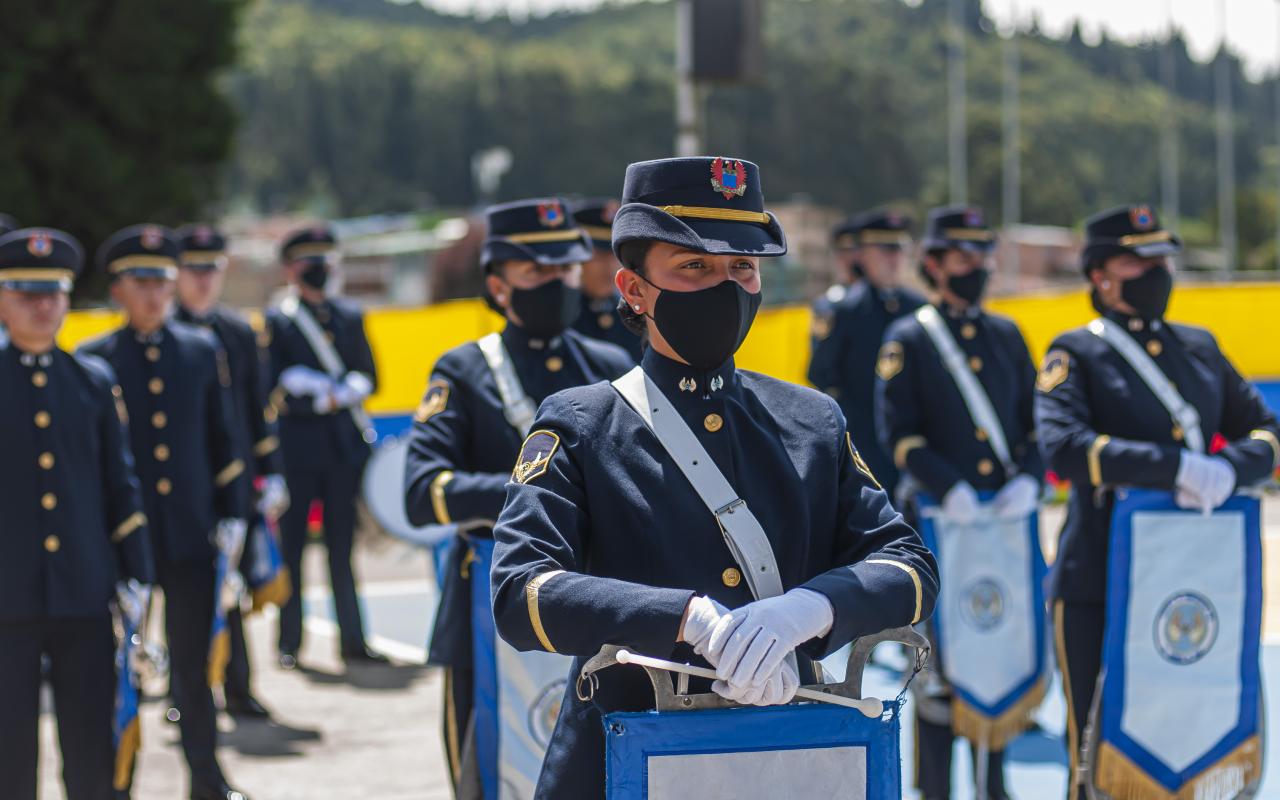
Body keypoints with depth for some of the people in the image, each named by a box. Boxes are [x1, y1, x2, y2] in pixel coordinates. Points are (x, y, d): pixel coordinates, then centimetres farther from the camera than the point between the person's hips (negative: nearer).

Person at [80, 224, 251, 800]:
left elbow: (224, 439, 11)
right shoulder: (95, 359, -1)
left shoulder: (202, 351, 7)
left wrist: (231, 513, 6)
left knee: (195, 662, 7)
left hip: (191, 536, 2)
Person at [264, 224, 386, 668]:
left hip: (345, 445, 4)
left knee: (343, 545, 6)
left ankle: (353, 641, 8)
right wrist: (323, 400, -15)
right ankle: (289, 643, 6)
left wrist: (340, 393, -9)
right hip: (297, 448, -4)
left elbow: (368, 377, 10)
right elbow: (275, 390, -8)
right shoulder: (277, 321, 0)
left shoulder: (349, 317, 14)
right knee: (291, 547, 1)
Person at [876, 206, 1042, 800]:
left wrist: (1029, 477, -7)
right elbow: (899, 432, -7)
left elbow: (1036, 419, 11)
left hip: (1007, 520, 4)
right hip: (938, 522, -4)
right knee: (939, 648, -2)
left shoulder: (1006, 334, 13)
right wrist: (948, 487, -19)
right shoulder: (907, 339, 0)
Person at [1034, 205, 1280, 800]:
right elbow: (1065, 446, -17)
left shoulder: (1199, 347, 16)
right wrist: (1176, 467, -25)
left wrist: (1228, 471, -13)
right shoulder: (1075, 355, 0)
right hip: (1099, 587, -5)